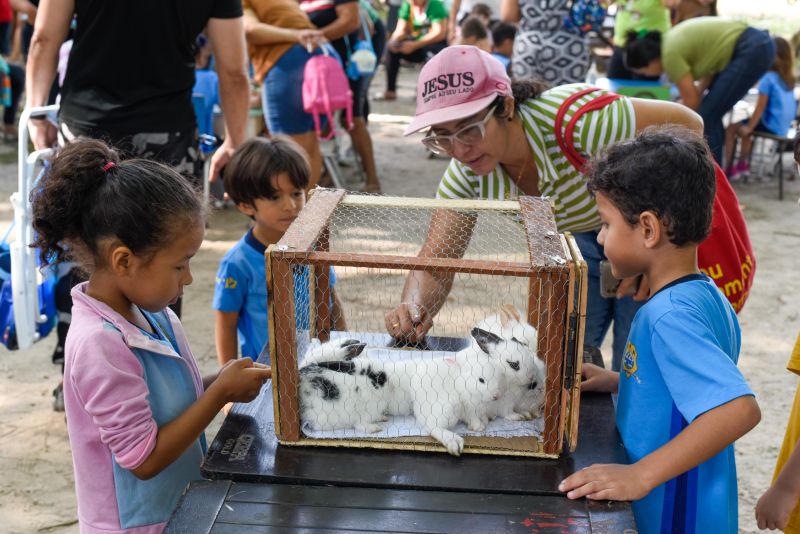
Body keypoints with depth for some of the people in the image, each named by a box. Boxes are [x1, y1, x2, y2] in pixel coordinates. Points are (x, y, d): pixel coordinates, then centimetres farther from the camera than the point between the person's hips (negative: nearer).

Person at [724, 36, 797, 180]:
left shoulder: (768, 78, -15)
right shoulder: (789, 79, 9)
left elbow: (760, 107, -17)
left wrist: (749, 127, -7)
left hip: (771, 126, -9)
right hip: (784, 127, 9)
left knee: (731, 129, 0)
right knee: (744, 125, 31)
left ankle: (728, 169, 0)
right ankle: (742, 164, 38)